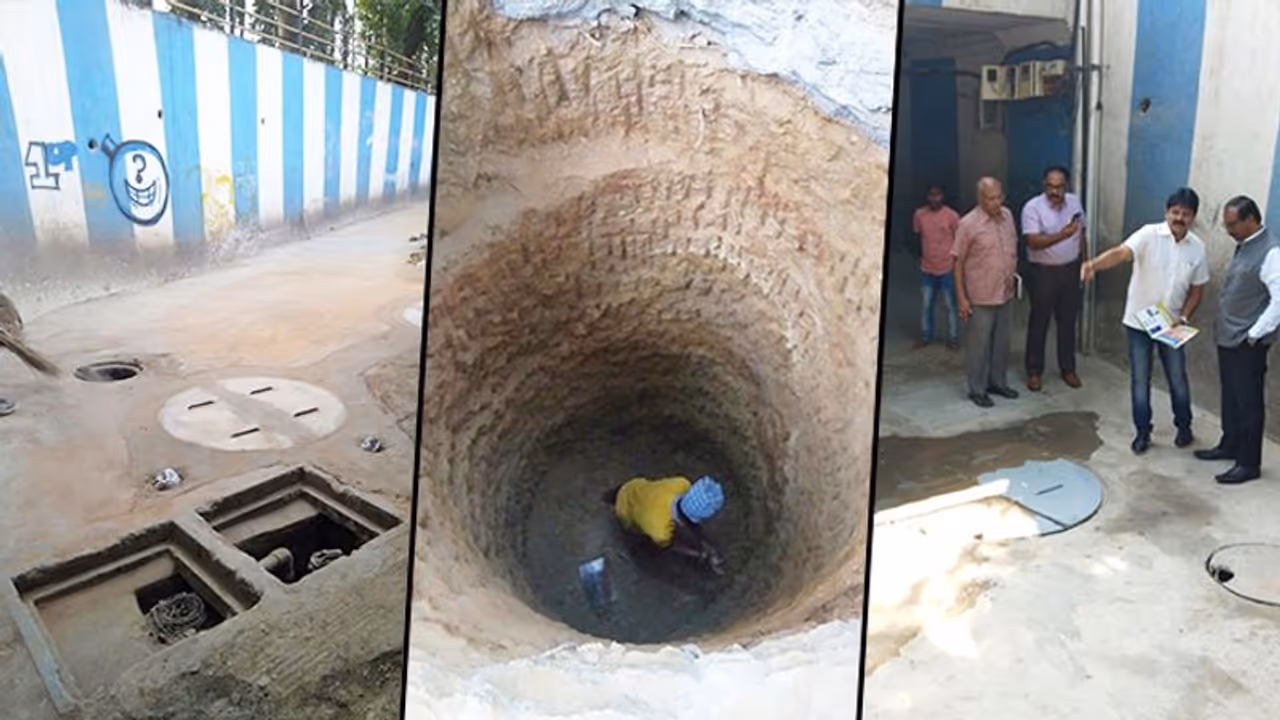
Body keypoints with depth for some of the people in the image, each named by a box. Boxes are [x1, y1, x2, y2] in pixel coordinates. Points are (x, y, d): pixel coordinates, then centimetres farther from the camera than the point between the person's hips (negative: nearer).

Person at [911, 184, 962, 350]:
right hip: (926, 269, 3)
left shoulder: (952, 216, -9)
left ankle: (953, 338, 17)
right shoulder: (919, 214, -2)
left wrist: (957, 265, -2)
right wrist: (920, 256, 10)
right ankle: (926, 336, 26)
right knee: (926, 305, 12)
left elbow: (958, 241, -2)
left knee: (950, 306, 6)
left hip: (947, 269, -3)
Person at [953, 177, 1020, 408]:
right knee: (979, 344, 4)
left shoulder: (1007, 215, 2)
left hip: (1006, 294, 6)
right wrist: (961, 297, -14)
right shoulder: (968, 224, -16)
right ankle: (977, 389, 16)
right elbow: (958, 262, -12)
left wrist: (1013, 274, 13)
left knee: (1001, 342, 17)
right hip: (981, 297, -6)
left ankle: (998, 382, 32)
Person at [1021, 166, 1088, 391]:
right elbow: (1033, 242, -26)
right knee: (1039, 323, 4)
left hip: (1070, 270, 4)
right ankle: (1034, 371, 17)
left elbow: (1081, 235, 12)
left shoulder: (1075, 202, 1)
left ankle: (1068, 368, 26)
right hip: (1043, 272, -4)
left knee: (1068, 322, 13)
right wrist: (1062, 235, -38)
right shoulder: (1032, 207, -16)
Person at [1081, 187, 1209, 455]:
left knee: (1177, 379, 12)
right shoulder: (1149, 234, -14)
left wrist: (1183, 317, -9)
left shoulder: (1197, 248, -3)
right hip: (1139, 321, -2)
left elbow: (1197, 289, 6)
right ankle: (1142, 433, 20)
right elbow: (1121, 253, -32)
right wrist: (1095, 264, -53)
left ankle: (1184, 427, 35)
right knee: (1140, 381, 6)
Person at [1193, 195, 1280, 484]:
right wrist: (1223, 326, 16)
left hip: (1247, 343, -9)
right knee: (1230, 396, 20)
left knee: (1249, 402, 1)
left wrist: (1254, 335, -18)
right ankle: (1230, 445, 36)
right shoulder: (1244, 245, 9)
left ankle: (1249, 464, 10)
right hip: (1227, 337, 9)